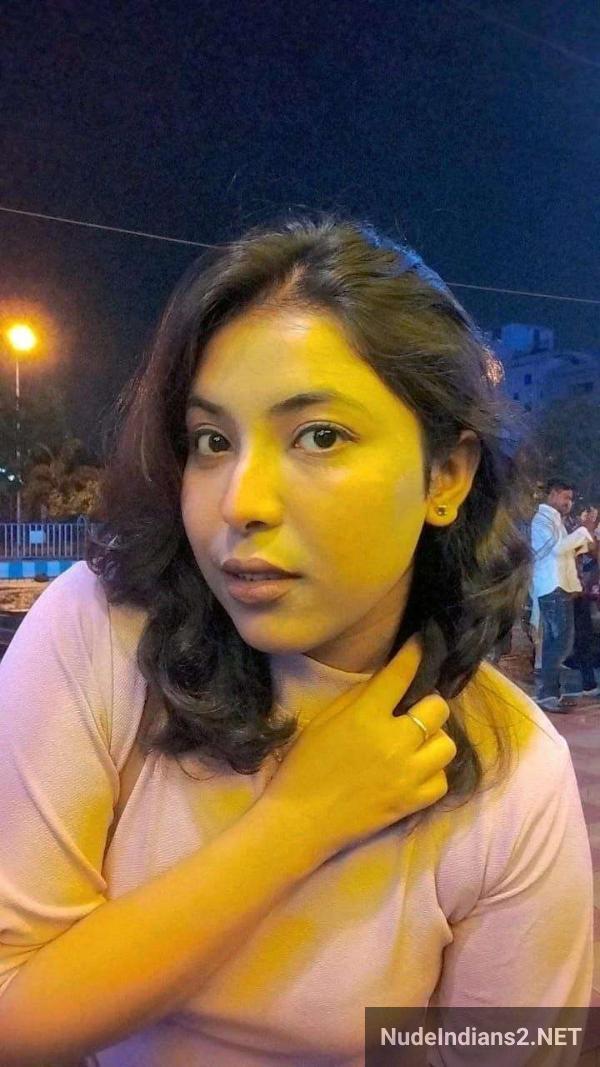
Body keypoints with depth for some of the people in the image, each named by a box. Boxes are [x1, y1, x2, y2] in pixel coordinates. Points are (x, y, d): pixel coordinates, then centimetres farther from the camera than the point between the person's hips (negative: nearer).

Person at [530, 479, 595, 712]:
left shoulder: (554, 519, 22)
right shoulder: (542, 518, -8)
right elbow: (556, 547, -22)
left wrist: (583, 538, 8)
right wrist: (581, 533, -12)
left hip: (559, 587, 10)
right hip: (553, 588, -10)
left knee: (554, 641, 10)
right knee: (563, 640, -14)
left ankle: (551, 692, 13)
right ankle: (546, 693, -13)